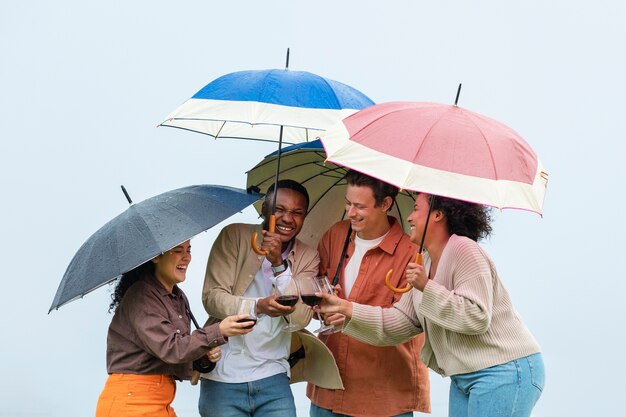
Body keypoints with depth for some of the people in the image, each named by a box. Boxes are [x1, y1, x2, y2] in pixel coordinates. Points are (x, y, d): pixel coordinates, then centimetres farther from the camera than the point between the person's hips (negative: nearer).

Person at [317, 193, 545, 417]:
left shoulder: (464, 250, -14)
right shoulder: (426, 263, 14)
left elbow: (477, 318, -22)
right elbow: (400, 323, 10)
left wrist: (427, 288, -23)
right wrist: (345, 308, 2)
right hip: (464, 378, 9)